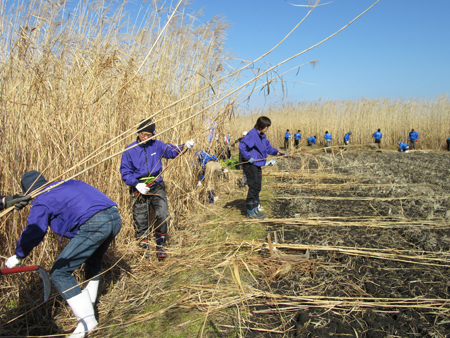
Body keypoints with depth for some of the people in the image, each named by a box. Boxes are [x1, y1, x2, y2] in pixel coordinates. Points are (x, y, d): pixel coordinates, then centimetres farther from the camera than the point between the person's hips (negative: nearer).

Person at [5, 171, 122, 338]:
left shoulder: (42, 201, 8)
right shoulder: (69, 184, 29)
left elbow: (33, 233, 7)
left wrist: (18, 256, 24)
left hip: (93, 225, -8)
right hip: (115, 217, 9)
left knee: (59, 273, 4)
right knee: (93, 259, 34)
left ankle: (87, 320, 3)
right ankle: (89, 300, 47)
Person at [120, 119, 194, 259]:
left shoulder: (157, 145, 4)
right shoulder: (130, 150, -1)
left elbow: (172, 150, 0)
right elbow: (125, 172, -1)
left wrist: (185, 146, -19)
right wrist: (136, 184, -15)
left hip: (157, 187, 1)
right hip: (140, 189, -1)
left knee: (163, 216, -10)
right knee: (140, 220, 6)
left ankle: (160, 246, 8)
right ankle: (144, 248, 26)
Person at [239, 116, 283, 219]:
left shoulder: (262, 136, 12)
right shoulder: (252, 134, -18)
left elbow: (267, 147, 21)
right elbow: (242, 146, -26)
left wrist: (276, 152, 7)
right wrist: (248, 158, -24)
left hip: (257, 165, 10)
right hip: (251, 165, -10)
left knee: (257, 188, 15)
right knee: (254, 188, -5)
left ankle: (255, 209, 27)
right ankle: (250, 211, 6)